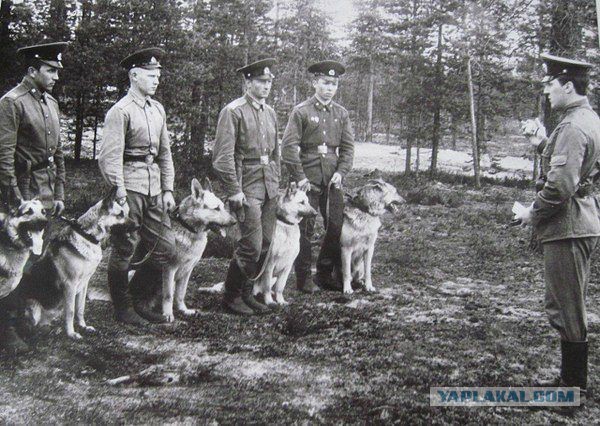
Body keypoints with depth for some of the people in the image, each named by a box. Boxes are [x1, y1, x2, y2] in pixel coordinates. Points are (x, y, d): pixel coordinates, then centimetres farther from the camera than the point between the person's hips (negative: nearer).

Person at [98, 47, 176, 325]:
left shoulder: (157, 109, 13)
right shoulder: (120, 111, -10)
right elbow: (110, 157, -15)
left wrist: (168, 189, 12)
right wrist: (119, 194, -19)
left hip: (154, 185, 7)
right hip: (130, 185, -7)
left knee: (165, 245, 7)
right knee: (124, 249, 2)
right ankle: (123, 310, 15)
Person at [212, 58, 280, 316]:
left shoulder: (270, 113, 15)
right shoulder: (233, 111, -9)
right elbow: (223, 156, -14)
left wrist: (276, 183, 16)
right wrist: (234, 191, -16)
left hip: (269, 187, 8)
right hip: (246, 185, -7)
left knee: (265, 244, 7)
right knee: (252, 245, -10)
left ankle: (246, 294, 20)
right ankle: (231, 297, 6)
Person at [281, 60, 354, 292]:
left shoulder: (341, 113, 10)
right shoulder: (301, 111, -3)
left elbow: (348, 146, 10)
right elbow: (288, 146, -8)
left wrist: (341, 172, -3)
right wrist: (299, 177, -12)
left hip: (333, 178, 5)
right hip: (309, 178, -4)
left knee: (338, 226, 4)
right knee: (305, 228, 0)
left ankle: (325, 274, 18)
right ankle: (303, 277, 11)